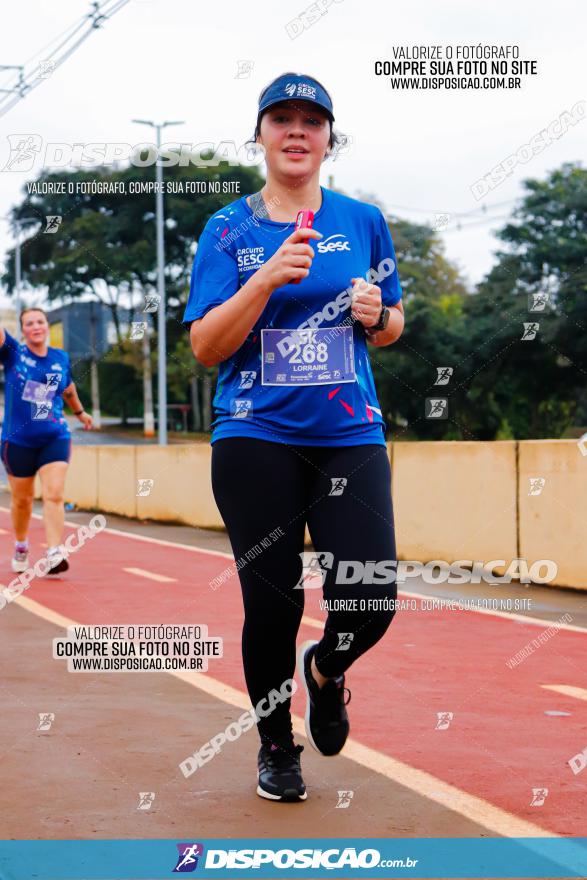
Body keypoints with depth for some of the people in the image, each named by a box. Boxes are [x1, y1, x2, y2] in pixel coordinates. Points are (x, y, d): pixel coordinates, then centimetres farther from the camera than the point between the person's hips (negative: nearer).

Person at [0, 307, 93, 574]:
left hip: (55, 438, 1)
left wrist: (80, 412, 36)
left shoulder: (61, 358, 4)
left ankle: (54, 554, -19)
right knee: (22, 499, 13)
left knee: (54, 495, -14)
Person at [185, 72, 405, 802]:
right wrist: (269, 277, -18)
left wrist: (376, 315, -6)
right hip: (255, 441, -1)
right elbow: (204, 347, -5)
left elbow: (393, 329, 18)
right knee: (272, 605, 1)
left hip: (349, 436, 2)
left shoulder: (363, 221, 8)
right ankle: (275, 746, 26)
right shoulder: (229, 230, 3)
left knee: (370, 601, -9)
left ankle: (324, 669, 27)